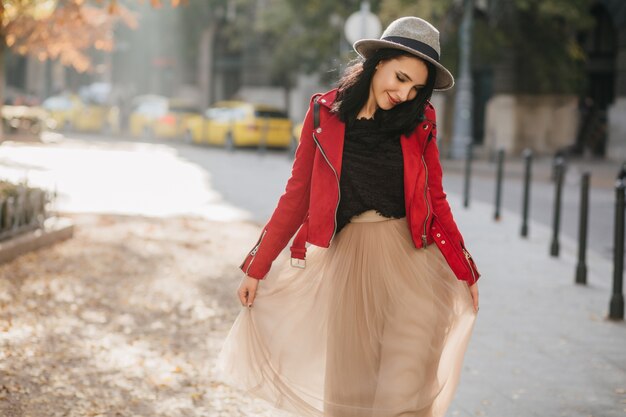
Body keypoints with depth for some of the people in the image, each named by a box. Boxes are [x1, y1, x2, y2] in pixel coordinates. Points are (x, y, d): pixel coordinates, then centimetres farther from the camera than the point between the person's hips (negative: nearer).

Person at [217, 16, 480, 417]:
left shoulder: (420, 121, 4)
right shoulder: (324, 114, 2)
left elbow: (436, 201, 10)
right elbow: (297, 195, 6)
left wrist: (465, 271, 9)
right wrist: (257, 268, 6)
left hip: (411, 259, 0)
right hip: (348, 260, 0)